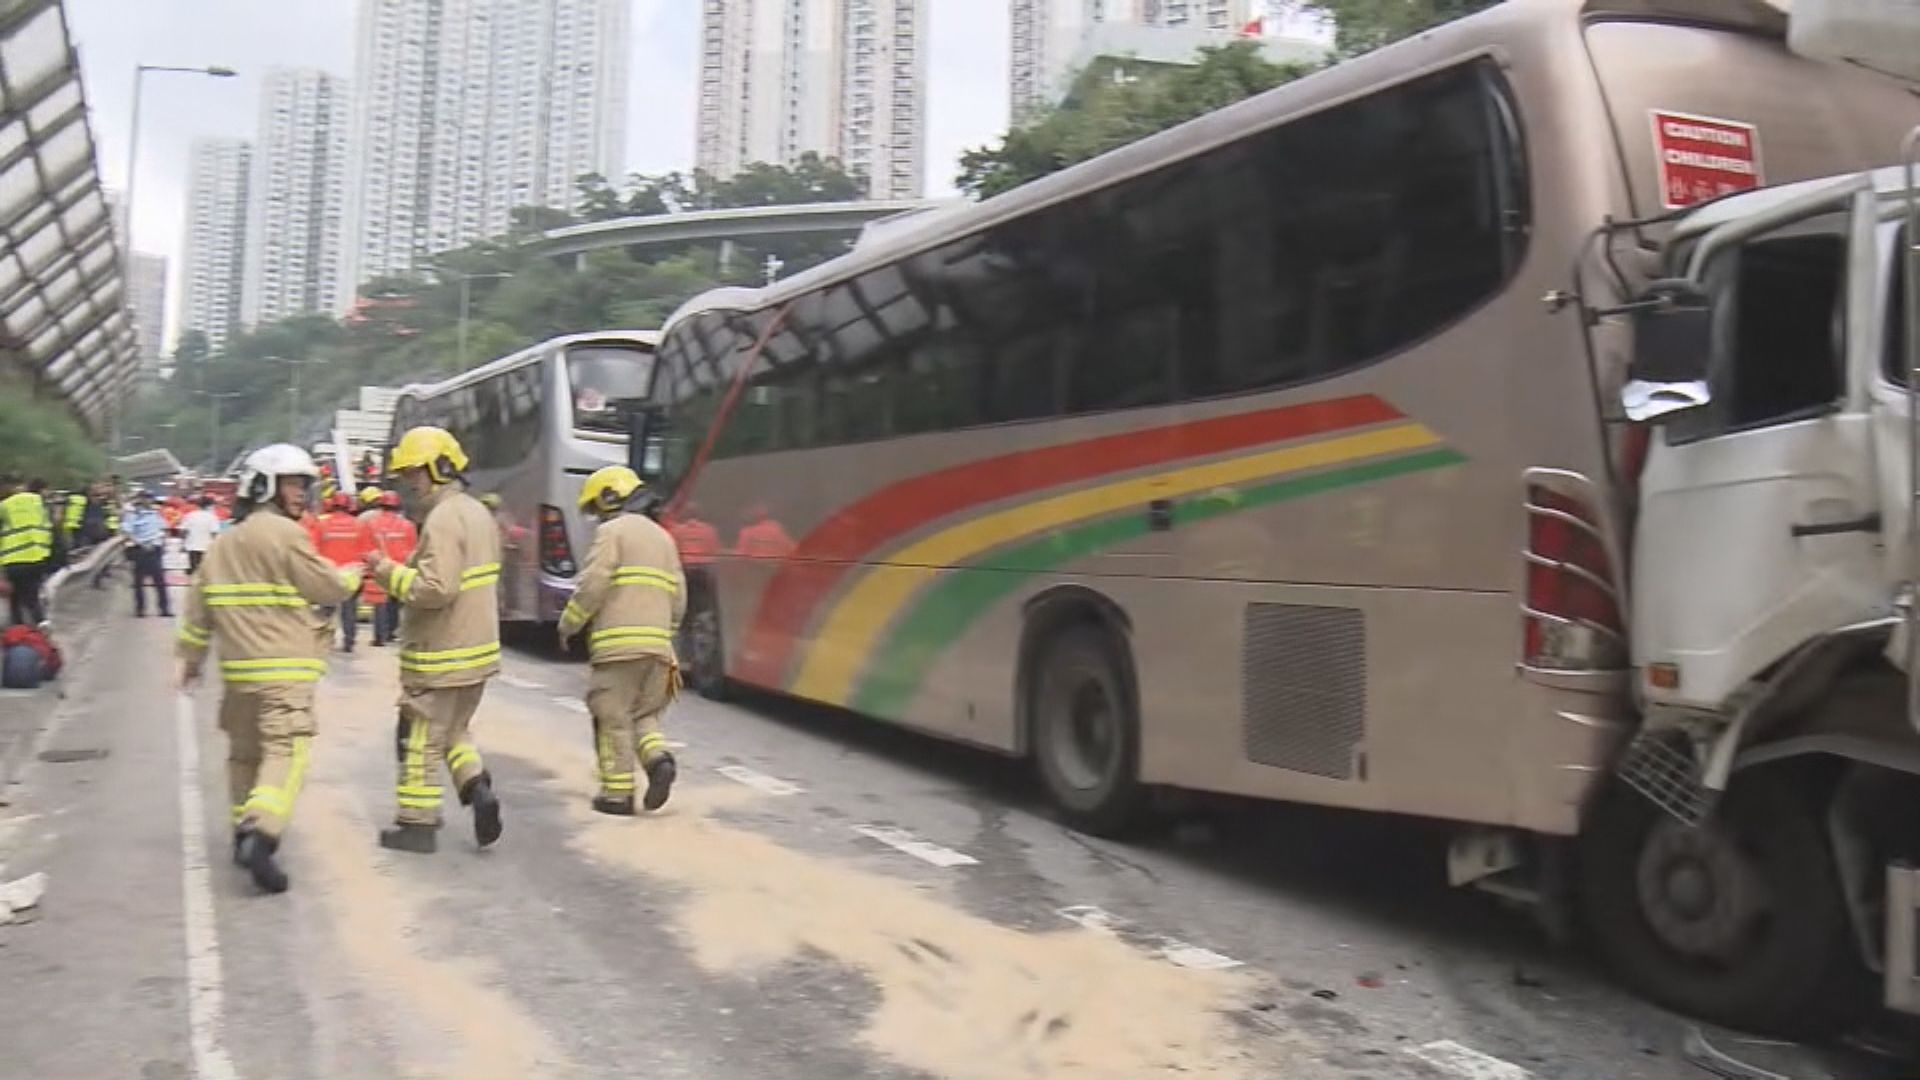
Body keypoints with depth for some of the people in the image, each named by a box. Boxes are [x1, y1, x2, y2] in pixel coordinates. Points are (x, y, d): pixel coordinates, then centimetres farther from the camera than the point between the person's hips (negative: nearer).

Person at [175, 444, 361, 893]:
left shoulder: (224, 542, 16)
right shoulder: (283, 532, -8)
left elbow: (199, 605, 19)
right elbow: (328, 587, -5)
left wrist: (190, 658, 27)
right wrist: (353, 575, 16)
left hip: (240, 667, 8)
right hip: (283, 668, -8)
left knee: (245, 752, 20)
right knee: (286, 751, -14)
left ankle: (245, 832, 29)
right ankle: (261, 834, -30)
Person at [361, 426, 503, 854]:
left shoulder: (443, 518, -19)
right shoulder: (477, 512, 12)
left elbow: (436, 588, -26)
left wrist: (387, 571, -14)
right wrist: (402, 570, 11)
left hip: (440, 657, -9)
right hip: (476, 647, 9)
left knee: (421, 739, 4)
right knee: (453, 731, 22)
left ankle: (417, 823, 14)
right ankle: (478, 789, 5)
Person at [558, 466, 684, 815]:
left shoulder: (613, 531, -1)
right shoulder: (663, 537, 21)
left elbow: (592, 586, -10)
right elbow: (678, 600, 19)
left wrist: (568, 624, 2)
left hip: (618, 643, -6)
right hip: (657, 645, 6)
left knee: (613, 718, 2)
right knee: (643, 714, 17)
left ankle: (618, 793, 3)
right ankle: (658, 758, -8)